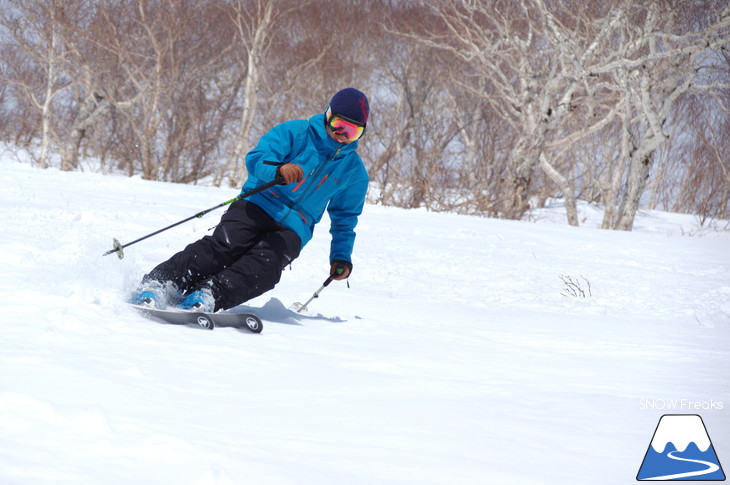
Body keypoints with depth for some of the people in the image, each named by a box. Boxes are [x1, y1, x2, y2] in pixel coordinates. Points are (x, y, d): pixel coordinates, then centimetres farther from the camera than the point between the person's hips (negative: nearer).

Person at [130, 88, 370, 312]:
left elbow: (345, 217, 29)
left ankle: (209, 296, -48)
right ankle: (158, 284, -35)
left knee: (262, 266, -30)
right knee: (223, 247, -27)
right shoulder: (295, 133, 3)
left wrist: (341, 256, 18)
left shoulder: (354, 172, 15)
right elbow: (256, 159, -9)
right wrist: (278, 170, -31)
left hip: (291, 230, 2)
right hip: (258, 205, -2)